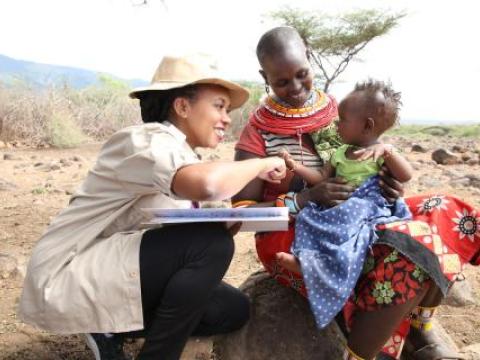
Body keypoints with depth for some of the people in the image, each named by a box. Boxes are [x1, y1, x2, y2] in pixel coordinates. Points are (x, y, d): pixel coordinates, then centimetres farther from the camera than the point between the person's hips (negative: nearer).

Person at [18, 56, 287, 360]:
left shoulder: (182, 154, 9)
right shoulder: (149, 141, -20)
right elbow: (207, 184, -40)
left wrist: (225, 225, -13)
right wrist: (262, 164, -22)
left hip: (115, 271, 9)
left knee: (233, 309, 5)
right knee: (211, 242, -24)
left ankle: (113, 330, 11)